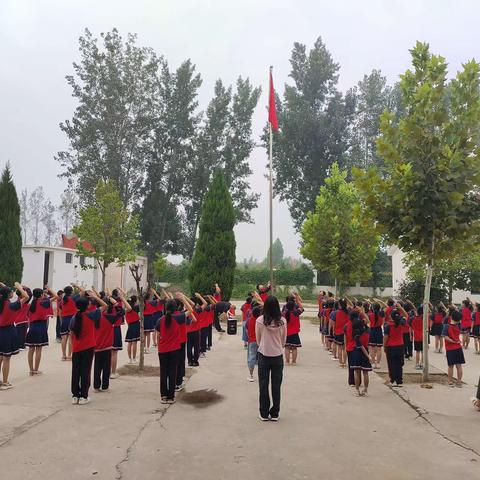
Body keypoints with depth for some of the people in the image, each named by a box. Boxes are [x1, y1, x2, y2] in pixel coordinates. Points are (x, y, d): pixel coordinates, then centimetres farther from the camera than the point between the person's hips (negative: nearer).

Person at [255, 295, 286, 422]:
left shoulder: (260, 320, -13)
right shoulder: (282, 321, -10)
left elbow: (258, 339, 0)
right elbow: (284, 340, 2)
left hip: (263, 355, -1)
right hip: (278, 356, 1)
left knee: (263, 385, 10)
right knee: (276, 385, 11)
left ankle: (264, 414, 16)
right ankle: (275, 413, 17)